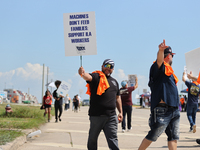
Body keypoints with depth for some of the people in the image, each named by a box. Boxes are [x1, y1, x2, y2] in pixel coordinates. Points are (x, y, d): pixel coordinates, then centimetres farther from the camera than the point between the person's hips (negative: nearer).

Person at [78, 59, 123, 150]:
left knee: (113, 139, 0)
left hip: (111, 116, 4)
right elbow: (88, 77, -24)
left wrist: (120, 112, 22)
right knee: (92, 138, 10)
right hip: (96, 115, -4)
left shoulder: (114, 81, 20)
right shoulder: (96, 77, 0)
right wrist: (83, 74, -47)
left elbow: (117, 98, 26)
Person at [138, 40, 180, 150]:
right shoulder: (160, 68, -6)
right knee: (152, 136, -3)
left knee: (173, 138, 6)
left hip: (174, 110, 9)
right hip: (162, 110, -9)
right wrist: (161, 50, -50)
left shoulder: (169, 71, 22)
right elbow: (159, 60, -29)